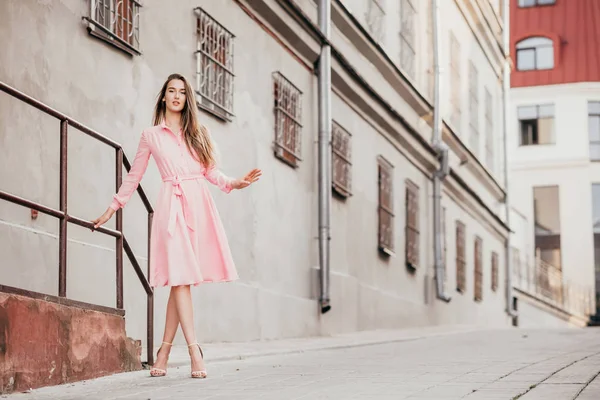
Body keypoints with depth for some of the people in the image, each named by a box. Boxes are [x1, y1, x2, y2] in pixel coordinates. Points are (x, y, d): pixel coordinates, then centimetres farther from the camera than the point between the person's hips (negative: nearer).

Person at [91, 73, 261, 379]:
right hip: (171, 205, -2)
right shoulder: (151, 136, 15)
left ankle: (164, 352, 1)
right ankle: (194, 350, -17)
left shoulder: (197, 133, 19)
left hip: (199, 204, 2)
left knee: (182, 278, -4)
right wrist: (111, 210, 19)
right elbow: (134, 176, 19)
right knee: (179, 277, -13)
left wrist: (234, 183, -2)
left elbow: (210, 171, 16)